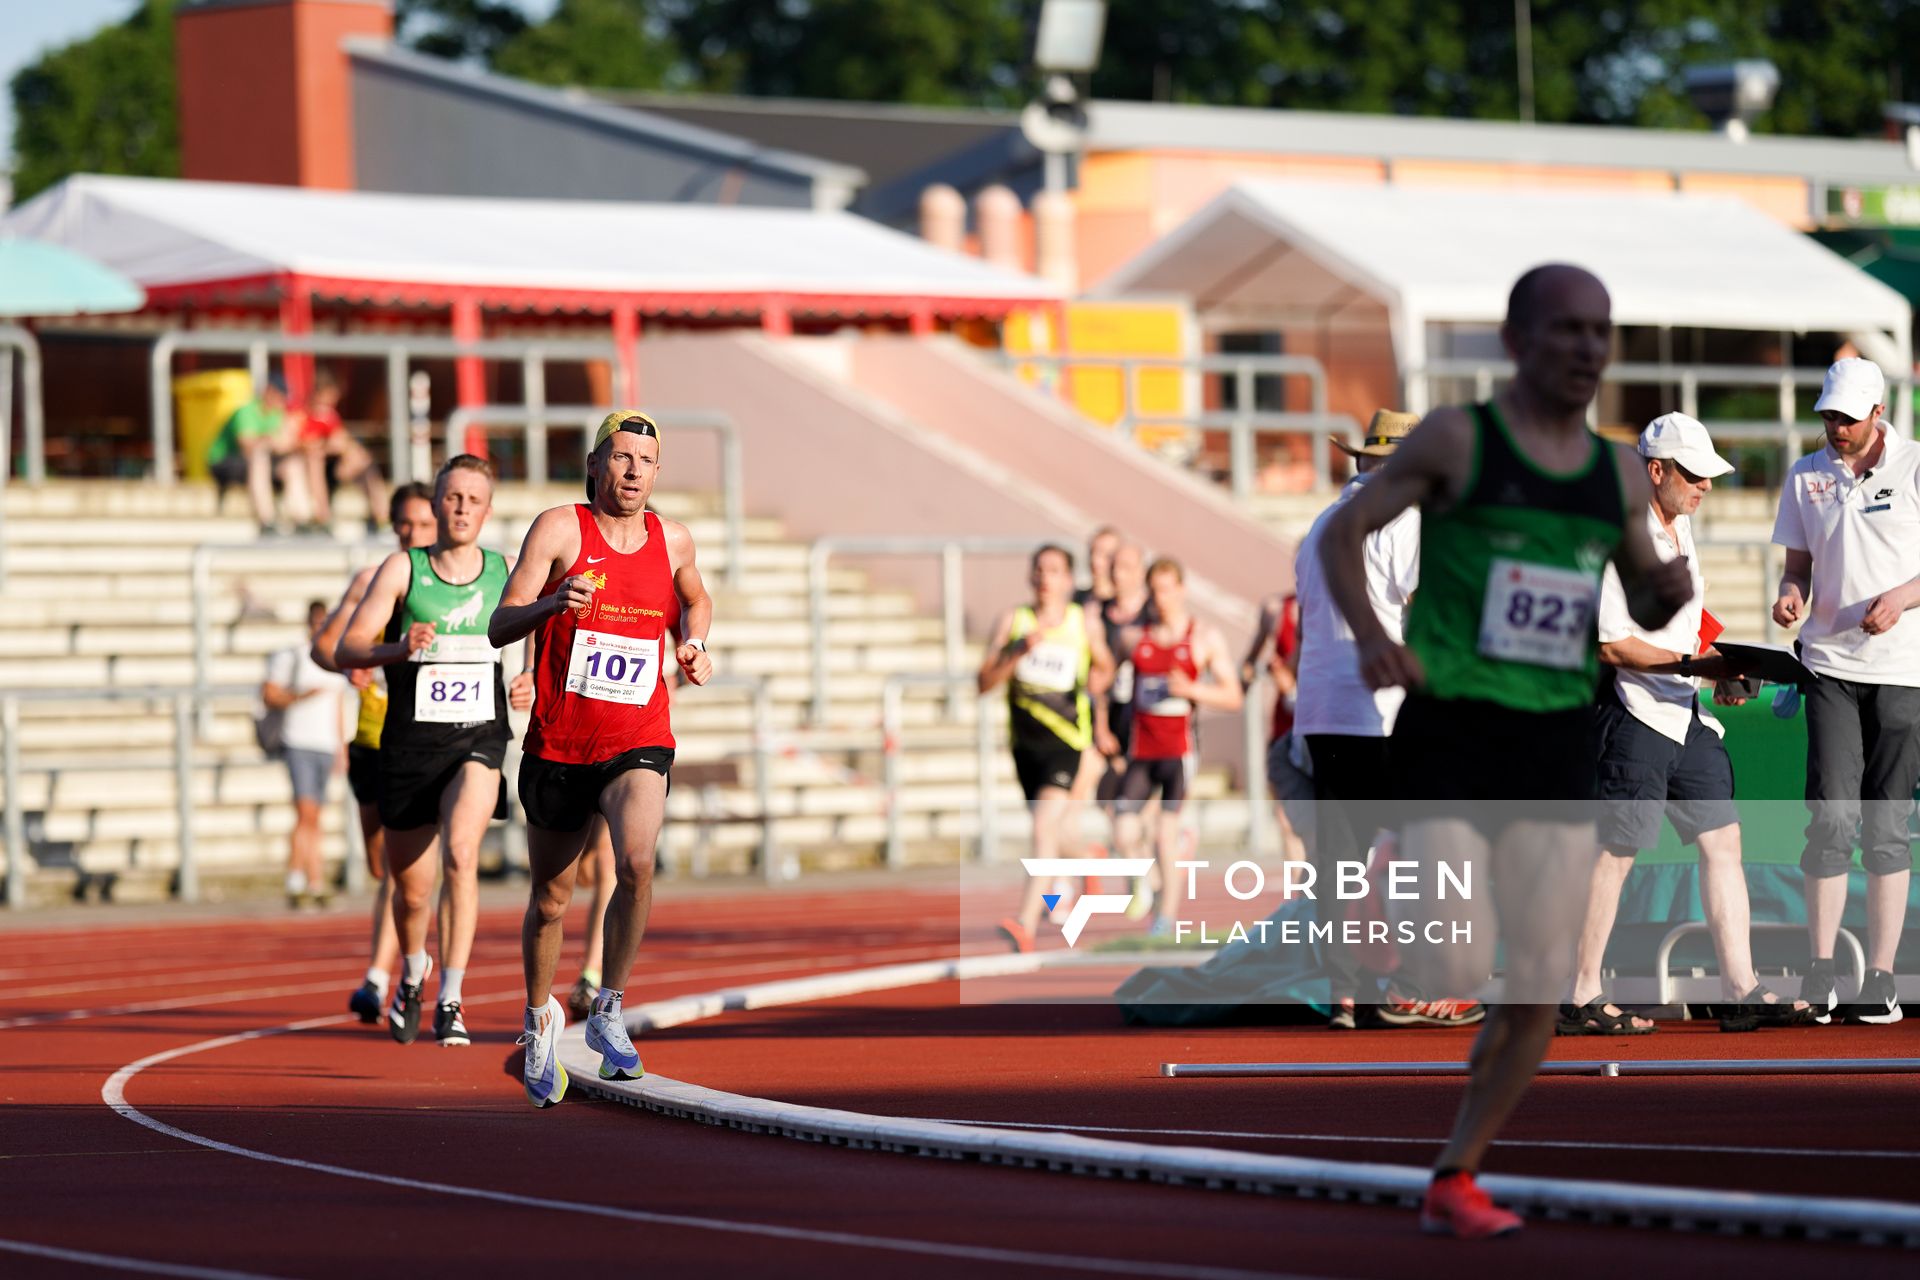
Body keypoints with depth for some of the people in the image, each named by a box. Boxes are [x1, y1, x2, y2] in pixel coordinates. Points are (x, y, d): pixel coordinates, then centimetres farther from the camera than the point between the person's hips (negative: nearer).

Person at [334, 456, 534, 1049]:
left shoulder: (508, 572, 4)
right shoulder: (402, 569, -2)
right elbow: (346, 648, -9)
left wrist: (532, 681, 1)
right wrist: (396, 649, -29)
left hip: (478, 740, 0)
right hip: (409, 747, 0)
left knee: (460, 853, -26)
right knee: (411, 888, 10)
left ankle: (451, 1001, -23)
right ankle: (412, 972, 44)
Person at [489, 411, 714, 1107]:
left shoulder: (672, 540, 4)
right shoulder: (560, 528, -7)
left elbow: (695, 600, 27)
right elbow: (499, 627, -13)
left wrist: (693, 643, 6)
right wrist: (552, 604, -32)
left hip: (638, 742, 1)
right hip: (558, 745, -1)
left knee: (637, 862, -26)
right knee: (550, 899, 11)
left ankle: (608, 1014, -10)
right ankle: (540, 1019, 37)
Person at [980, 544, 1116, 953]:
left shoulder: (1085, 623, -2)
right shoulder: (1012, 621, -1)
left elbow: (1104, 668, 17)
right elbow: (985, 682, -7)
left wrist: (1099, 722, 17)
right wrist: (1019, 652, -21)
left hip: (1066, 740, -4)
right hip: (1025, 743, 4)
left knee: (1045, 828, -21)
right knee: (1051, 833, 19)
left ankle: (1026, 925, -28)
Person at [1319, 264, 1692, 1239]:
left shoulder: (1617, 474, 12)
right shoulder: (1458, 440, -3)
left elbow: (1642, 605, 24)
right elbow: (1344, 530, -5)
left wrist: (1669, 590, -1)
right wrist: (1371, 635, -23)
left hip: (1555, 750, 5)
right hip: (1448, 730, -5)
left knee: (1538, 991, -3)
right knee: (1454, 975, -15)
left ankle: (1453, 1181, 12)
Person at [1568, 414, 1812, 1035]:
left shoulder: (1679, 527, 15)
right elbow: (1610, 645, -20)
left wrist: (1719, 673, 11)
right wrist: (1691, 665, -22)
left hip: (1686, 716, 9)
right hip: (1633, 716, -9)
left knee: (1723, 839, 6)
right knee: (1616, 851, -5)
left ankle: (1741, 991, 8)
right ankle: (1581, 997, 3)